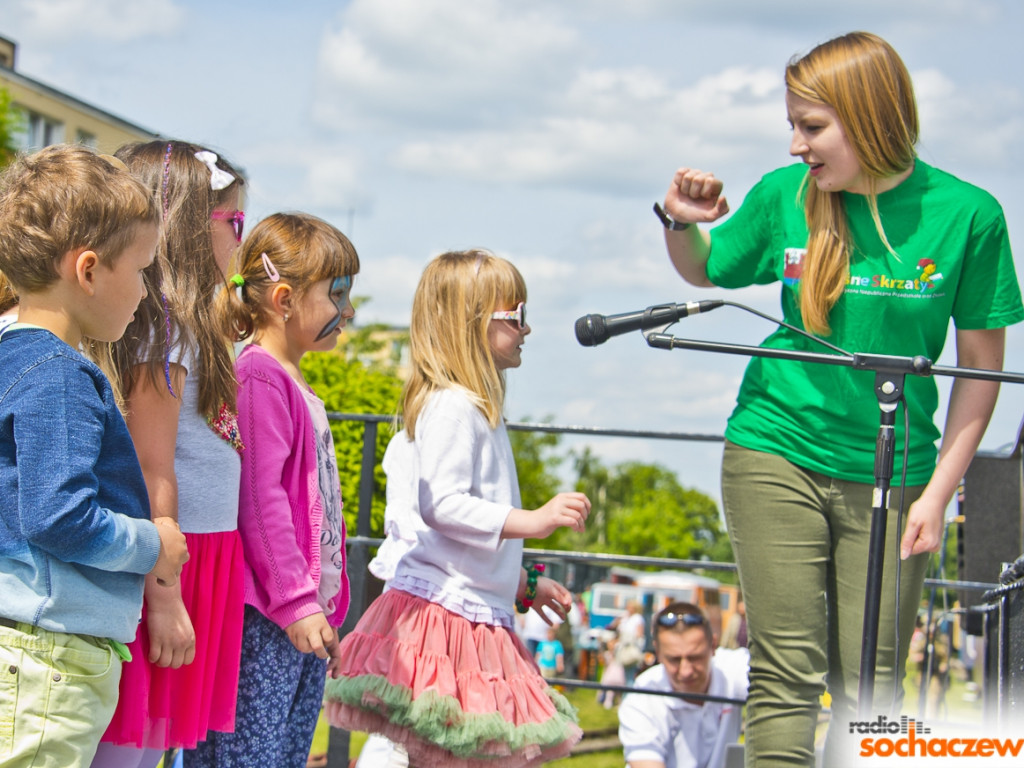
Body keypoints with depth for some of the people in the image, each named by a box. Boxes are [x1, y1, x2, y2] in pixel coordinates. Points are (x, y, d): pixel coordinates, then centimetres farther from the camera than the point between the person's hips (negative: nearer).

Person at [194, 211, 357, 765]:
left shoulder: (296, 387, 19)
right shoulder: (258, 376, -10)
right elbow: (259, 497, -17)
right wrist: (295, 601, -18)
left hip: (307, 614, 10)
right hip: (265, 616, -10)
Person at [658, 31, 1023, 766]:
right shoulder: (785, 195, -2)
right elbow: (705, 270, 17)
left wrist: (938, 493, -5)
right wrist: (683, 224, -5)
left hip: (890, 475, -1)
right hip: (777, 454, 1)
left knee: (871, 686, 1)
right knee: (787, 671, -2)